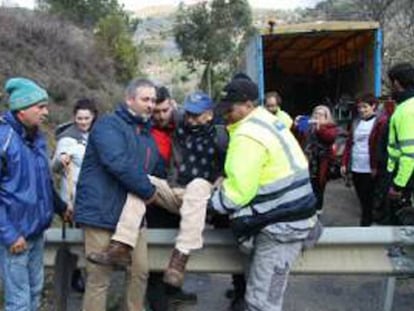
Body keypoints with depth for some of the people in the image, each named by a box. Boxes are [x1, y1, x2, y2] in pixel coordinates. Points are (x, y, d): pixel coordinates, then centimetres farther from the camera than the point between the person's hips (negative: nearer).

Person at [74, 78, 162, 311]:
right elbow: (119, 164, -24)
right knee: (99, 279, 0)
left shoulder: (148, 135, 18)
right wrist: (148, 191, -15)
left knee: (140, 272, 11)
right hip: (103, 213, -8)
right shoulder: (109, 125, -9)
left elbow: (157, 172, 29)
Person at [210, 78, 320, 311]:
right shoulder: (267, 121, 13)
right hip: (287, 215, 11)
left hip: (281, 223, -11)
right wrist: (227, 181, 10)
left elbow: (239, 192, -19)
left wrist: (208, 202, -6)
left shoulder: (248, 135, -19)